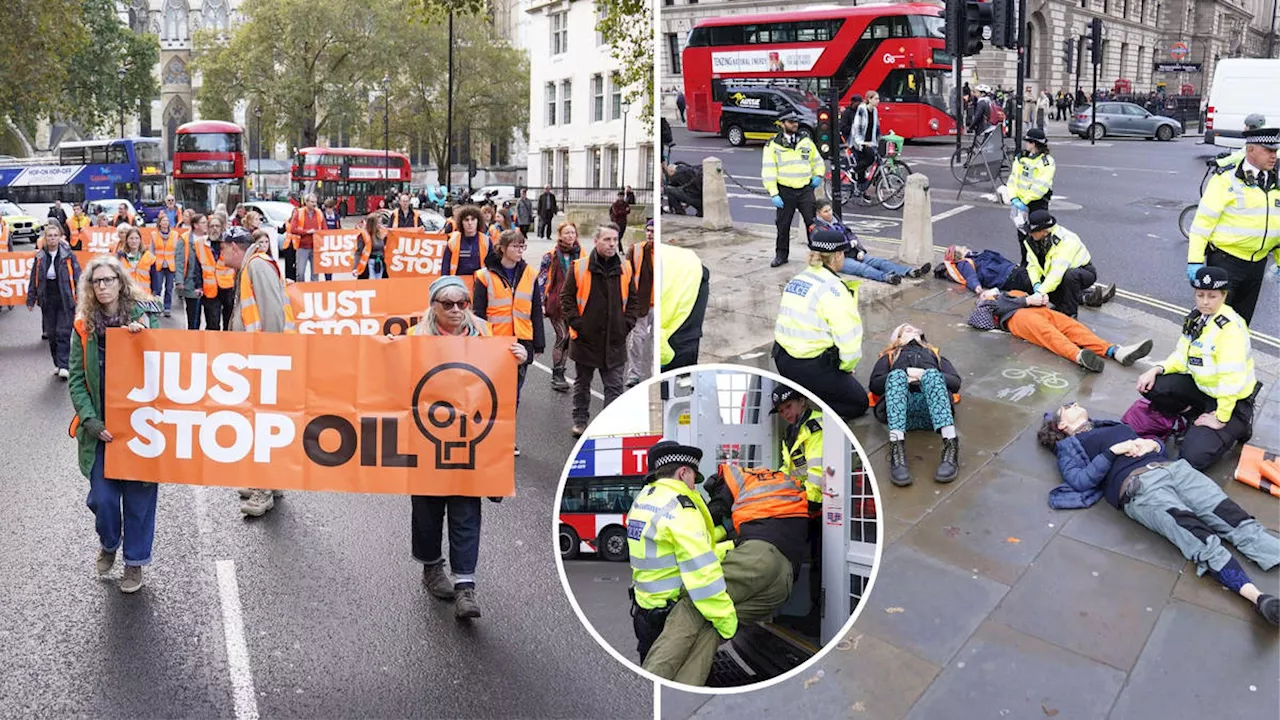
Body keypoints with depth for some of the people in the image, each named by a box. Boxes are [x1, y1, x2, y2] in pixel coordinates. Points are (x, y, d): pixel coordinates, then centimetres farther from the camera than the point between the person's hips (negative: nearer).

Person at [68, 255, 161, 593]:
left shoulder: (144, 316, -2)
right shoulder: (84, 326, 3)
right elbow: (76, 379, 3)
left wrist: (142, 336, -19)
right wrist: (91, 421, -8)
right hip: (101, 426, 2)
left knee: (139, 496, 5)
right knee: (103, 496, 0)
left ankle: (135, 562, 23)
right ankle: (108, 543, 31)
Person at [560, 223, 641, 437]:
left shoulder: (625, 268, 3)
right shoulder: (579, 267, -6)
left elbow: (634, 299, 11)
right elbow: (566, 297, -2)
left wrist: (627, 324, 1)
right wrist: (576, 322, -9)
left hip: (615, 340, 2)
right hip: (585, 338, -1)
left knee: (614, 386, 2)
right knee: (582, 383, 14)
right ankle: (580, 421, 27)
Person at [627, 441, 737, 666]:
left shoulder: (643, 498, 7)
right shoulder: (680, 509, -20)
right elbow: (702, 574, -26)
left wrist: (731, 546, 10)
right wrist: (729, 624, -22)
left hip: (644, 609, 8)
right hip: (669, 619, -8)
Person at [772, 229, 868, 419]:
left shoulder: (796, 279, 7)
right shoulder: (833, 289, -18)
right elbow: (848, 335, -20)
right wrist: (847, 366, 2)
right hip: (811, 368, -8)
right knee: (859, 403, 12)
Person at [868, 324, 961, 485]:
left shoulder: (934, 354, 41)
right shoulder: (889, 356, 39)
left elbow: (955, 382, 23)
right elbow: (874, 384, 19)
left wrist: (924, 376, 5)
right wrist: (906, 375, 3)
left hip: (931, 405, 1)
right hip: (900, 407, 0)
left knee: (932, 374, -32)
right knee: (896, 375, -33)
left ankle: (950, 444, -54)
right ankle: (897, 450, -54)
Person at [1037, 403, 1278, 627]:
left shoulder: (1116, 426, 37)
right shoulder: (1069, 446, 20)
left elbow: (1161, 447, 33)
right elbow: (1079, 480, 0)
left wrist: (1153, 444, 10)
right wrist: (1114, 450, -5)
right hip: (1137, 486, -6)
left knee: (1233, 519, -20)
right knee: (1199, 536, -31)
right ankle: (1257, 597, -49)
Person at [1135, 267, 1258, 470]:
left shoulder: (1231, 327, -25)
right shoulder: (1195, 318, 0)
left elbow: (1232, 379, -28)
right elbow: (1182, 356, 6)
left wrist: (1221, 419, -23)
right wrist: (1157, 369, -13)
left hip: (1232, 400, -7)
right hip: (1201, 386, 7)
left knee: (1192, 456, -18)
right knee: (1152, 386, -16)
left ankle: (1237, 427, 9)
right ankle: (1193, 417, 5)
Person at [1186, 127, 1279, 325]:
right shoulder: (1227, 179, -12)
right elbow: (1203, 221, -14)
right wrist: (1195, 261, -19)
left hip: (1257, 263, 6)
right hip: (1225, 261, -6)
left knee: (1242, 320, 15)